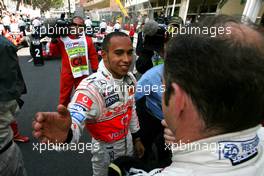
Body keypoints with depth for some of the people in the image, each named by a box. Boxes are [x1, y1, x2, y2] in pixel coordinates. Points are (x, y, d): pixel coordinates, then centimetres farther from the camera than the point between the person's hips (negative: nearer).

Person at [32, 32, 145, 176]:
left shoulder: (130, 78, -10)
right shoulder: (92, 86, -32)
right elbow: (75, 120, -48)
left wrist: (136, 139, 10)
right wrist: (66, 132, -71)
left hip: (128, 143, 6)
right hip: (106, 150, -6)